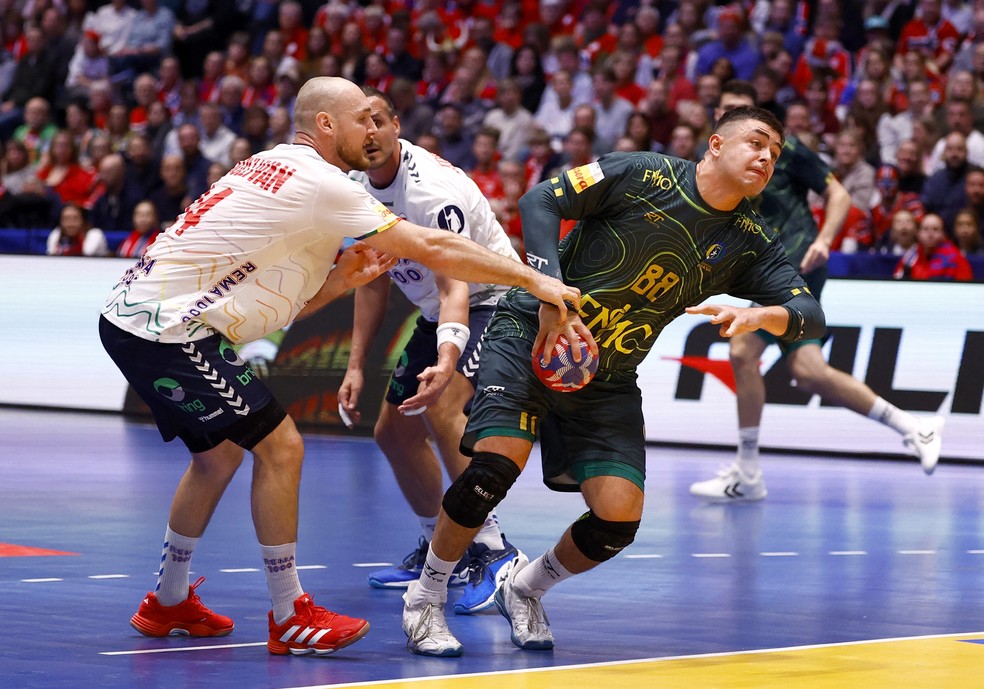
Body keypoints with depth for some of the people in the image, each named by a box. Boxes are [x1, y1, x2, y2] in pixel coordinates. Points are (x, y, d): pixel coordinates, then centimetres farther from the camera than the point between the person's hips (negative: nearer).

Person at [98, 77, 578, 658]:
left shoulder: (277, 171, 17)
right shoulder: (319, 184, -13)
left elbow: (277, 305, 18)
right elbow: (432, 249, -16)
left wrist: (340, 281, 4)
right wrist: (536, 280, -13)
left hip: (136, 316, 10)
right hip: (168, 327, -10)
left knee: (219, 453, 23)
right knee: (279, 446, -8)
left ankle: (168, 603, 34)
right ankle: (291, 620, -2)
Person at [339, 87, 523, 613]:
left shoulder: (433, 189, -30)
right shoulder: (359, 187, -4)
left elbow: (453, 285, -40)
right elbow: (373, 279, 8)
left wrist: (445, 364, -57)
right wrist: (356, 366, 5)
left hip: (494, 300, -9)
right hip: (435, 313, 9)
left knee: (440, 404, -33)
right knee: (394, 431, 14)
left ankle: (490, 549, -31)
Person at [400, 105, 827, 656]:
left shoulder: (750, 242, 1)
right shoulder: (642, 174, -11)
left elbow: (811, 314, -6)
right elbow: (540, 201, -13)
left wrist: (757, 315, -29)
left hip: (609, 382, 4)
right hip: (534, 336, -4)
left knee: (619, 518, -12)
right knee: (495, 466, -26)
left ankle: (526, 589, 19)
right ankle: (426, 598, -2)